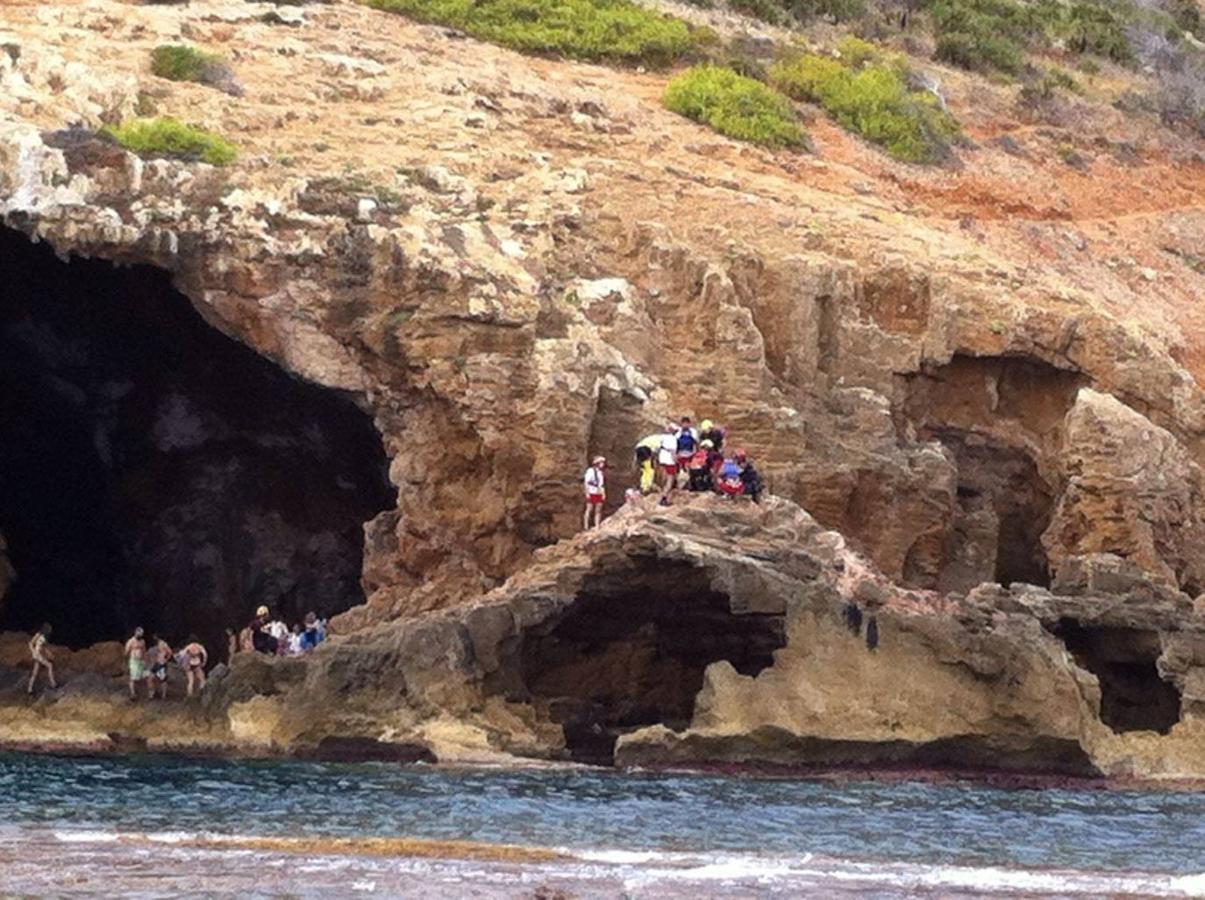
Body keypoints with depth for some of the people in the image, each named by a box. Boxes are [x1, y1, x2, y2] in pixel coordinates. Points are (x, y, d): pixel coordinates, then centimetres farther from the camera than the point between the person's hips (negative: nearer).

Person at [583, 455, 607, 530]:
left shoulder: (602, 472, 11)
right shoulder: (591, 471, -7)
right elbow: (586, 482, -8)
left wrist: (604, 494, 9)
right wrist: (587, 493, -13)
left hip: (599, 494, 6)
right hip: (591, 493, -6)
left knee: (598, 510, 4)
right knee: (589, 509, -4)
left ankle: (597, 526, 6)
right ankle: (586, 526, -2)